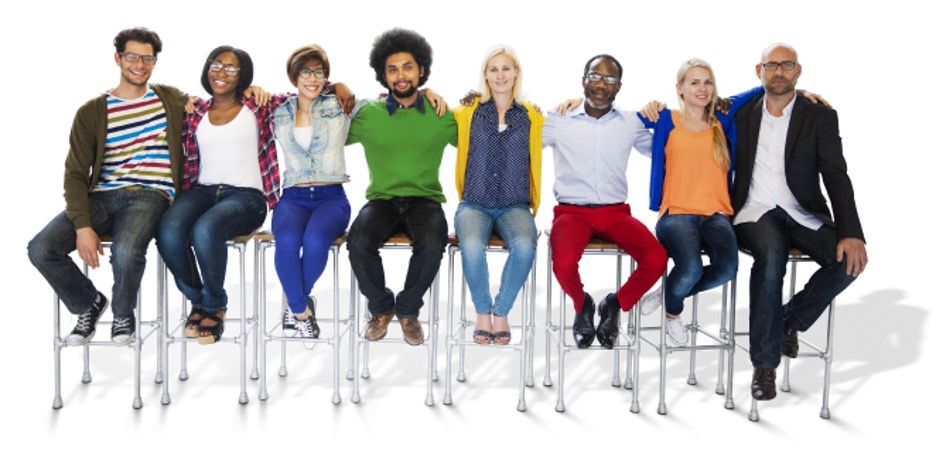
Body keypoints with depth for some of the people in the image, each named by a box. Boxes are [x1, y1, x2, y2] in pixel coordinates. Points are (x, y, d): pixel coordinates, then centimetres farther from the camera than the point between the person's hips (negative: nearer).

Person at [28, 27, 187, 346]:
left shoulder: (172, 100, 11)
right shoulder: (92, 112, 8)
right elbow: (76, 174, 2)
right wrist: (83, 226, -13)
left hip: (150, 196, -2)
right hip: (102, 197, 2)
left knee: (126, 251, -35)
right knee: (41, 249, -21)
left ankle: (122, 314, -1)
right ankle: (89, 303, 9)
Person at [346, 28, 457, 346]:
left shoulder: (442, 116, 4)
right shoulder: (368, 114, 4)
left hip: (425, 199, 0)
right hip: (381, 199, 1)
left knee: (432, 243, -34)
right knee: (359, 241, -31)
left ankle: (408, 310, -5)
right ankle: (380, 308, -1)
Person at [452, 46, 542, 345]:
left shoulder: (531, 117, 9)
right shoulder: (469, 113, 10)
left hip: (515, 206, 0)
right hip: (475, 205, 0)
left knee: (524, 246, -34)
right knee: (472, 247, -34)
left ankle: (501, 312, -11)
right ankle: (482, 311, -9)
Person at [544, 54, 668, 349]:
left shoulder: (630, 123, 11)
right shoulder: (560, 121, 4)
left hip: (615, 212, 2)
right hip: (571, 211, -2)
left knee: (656, 259, -25)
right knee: (563, 263, -33)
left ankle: (616, 305, 7)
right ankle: (582, 306, 5)